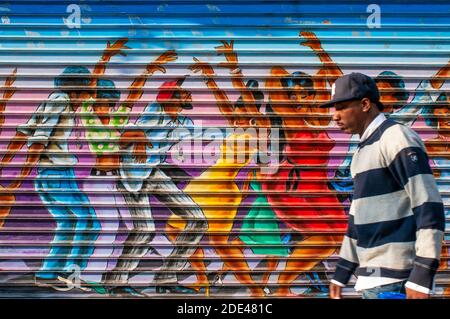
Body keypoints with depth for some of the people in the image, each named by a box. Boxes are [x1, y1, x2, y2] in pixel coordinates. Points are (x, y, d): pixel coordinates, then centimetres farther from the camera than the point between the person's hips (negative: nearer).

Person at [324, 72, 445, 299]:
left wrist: (421, 278, -23)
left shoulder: (397, 139, -10)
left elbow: (430, 208, -17)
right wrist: (341, 274, 23)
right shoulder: (364, 150, 19)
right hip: (374, 275, 9)